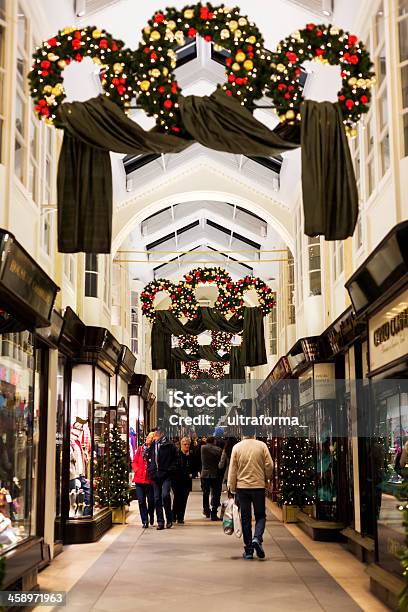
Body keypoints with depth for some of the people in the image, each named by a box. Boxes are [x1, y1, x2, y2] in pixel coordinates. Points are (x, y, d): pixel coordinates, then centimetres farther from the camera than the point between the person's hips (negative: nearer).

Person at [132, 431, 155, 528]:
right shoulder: (140, 449, 8)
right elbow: (134, 461, 12)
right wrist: (136, 469, -5)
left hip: (150, 479, -3)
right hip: (139, 478, 3)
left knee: (151, 500, 7)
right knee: (141, 501, 0)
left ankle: (151, 515, 36)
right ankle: (145, 521, 8)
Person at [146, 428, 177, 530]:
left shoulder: (170, 446, -2)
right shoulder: (153, 446, 11)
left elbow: (175, 460, 0)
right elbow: (148, 458, 22)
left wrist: (170, 470, -8)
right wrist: (150, 470, 12)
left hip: (166, 476, -5)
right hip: (155, 476, 5)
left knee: (165, 495, -18)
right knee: (157, 498, 6)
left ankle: (169, 519, -1)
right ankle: (160, 521, 13)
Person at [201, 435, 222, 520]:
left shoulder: (203, 448, -6)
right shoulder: (218, 450, -9)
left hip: (205, 474, 2)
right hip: (215, 475, -2)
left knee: (205, 494, 19)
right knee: (216, 495, 4)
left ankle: (206, 511, 30)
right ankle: (213, 514, -1)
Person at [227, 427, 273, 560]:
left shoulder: (237, 447, -1)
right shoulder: (262, 446, -4)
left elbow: (232, 469, 1)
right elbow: (269, 465, -3)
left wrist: (231, 487, 8)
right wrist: (267, 478, 16)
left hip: (242, 486, 1)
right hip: (258, 486, -1)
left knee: (245, 518, 8)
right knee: (260, 515, 11)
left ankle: (248, 550, 9)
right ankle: (257, 538, -15)